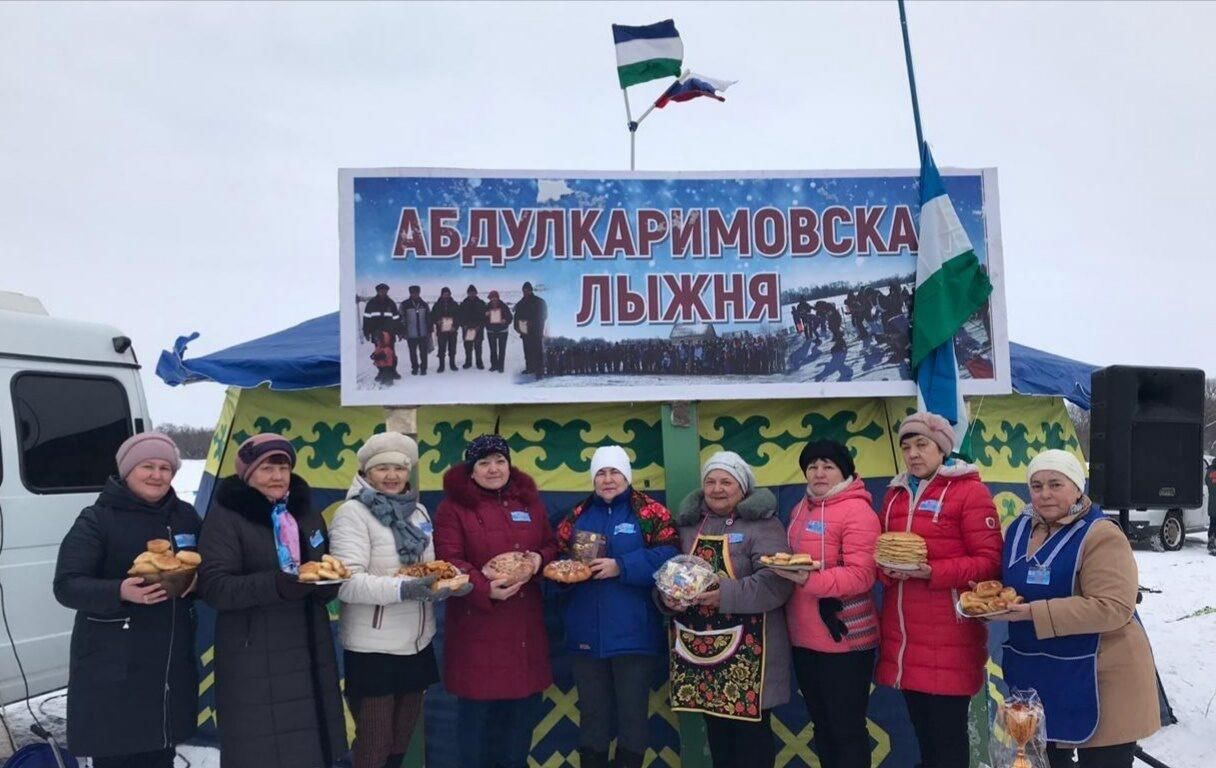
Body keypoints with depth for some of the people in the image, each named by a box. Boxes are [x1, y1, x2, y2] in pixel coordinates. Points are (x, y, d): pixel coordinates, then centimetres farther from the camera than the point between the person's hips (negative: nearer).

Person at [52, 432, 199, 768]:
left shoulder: (185, 516, 8)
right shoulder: (96, 519, -6)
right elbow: (66, 586, -11)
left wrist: (195, 581, -7)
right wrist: (120, 592, -28)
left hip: (173, 662, 5)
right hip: (111, 668, -5)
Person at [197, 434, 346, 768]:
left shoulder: (307, 512, 13)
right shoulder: (225, 516, -6)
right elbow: (212, 586, -15)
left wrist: (327, 581, -8)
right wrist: (276, 584, -28)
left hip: (309, 654, 5)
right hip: (254, 661, -5)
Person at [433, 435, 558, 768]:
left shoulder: (529, 502, 11)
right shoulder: (453, 507, -5)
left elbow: (552, 546, 16)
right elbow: (448, 561, -13)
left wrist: (540, 559, -8)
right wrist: (485, 589, -27)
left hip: (524, 623, 5)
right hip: (476, 623, -5)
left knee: (524, 700, 13)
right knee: (477, 703, 4)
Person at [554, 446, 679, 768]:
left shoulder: (650, 512, -2)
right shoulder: (577, 515, 12)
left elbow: (668, 556, -12)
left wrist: (621, 567, -20)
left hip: (632, 632, -3)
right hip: (587, 633, 4)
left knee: (632, 712, 8)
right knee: (592, 711, 14)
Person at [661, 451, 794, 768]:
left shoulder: (762, 524, -7)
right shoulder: (689, 524, 12)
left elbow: (777, 581, -18)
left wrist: (727, 595, -28)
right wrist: (667, 595, -8)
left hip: (746, 650, -5)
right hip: (700, 647, 5)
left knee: (751, 729, 2)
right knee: (716, 729, 15)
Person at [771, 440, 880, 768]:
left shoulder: (857, 511, -13)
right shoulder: (800, 510, 12)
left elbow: (861, 576, -23)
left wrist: (809, 580, -32)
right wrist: (785, 571, 3)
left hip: (844, 639, -8)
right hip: (803, 638, 8)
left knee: (847, 730, 3)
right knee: (822, 726, 19)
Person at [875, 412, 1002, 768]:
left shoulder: (969, 491, -6)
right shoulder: (895, 494, 14)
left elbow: (989, 562, -11)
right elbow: (881, 552, 18)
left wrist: (931, 572, -21)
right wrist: (887, 570, -5)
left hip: (949, 638, -6)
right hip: (903, 637, 6)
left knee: (949, 736, 2)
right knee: (923, 732, 16)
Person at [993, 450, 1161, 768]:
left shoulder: (1101, 536, -18)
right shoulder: (1019, 527, 5)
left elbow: (1113, 608, -27)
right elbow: (1013, 583, 19)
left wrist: (1036, 613, -29)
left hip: (1098, 679, -7)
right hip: (1035, 677, 7)